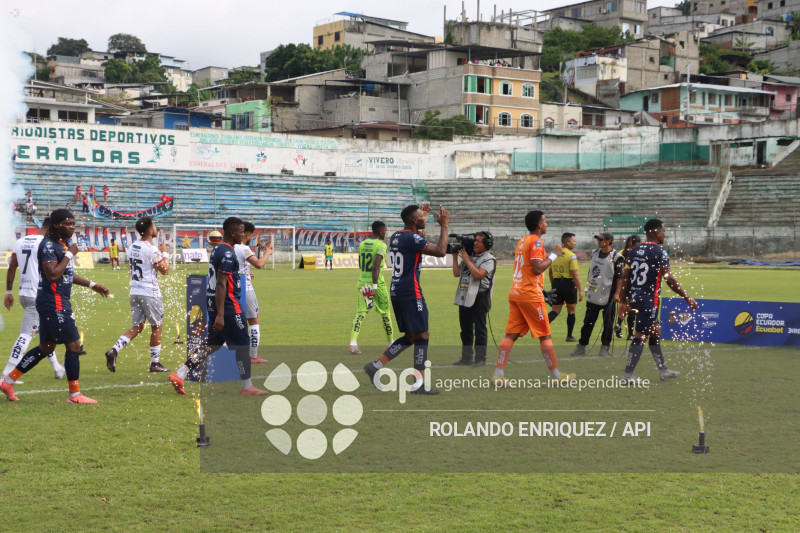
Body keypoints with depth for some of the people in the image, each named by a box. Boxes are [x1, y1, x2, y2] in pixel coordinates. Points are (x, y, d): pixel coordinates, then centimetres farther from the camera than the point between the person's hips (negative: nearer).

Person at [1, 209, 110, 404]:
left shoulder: (62, 243, 15)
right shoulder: (48, 245, -16)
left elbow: (67, 273, 27)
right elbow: (53, 274, -26)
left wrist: (92, 285, 28)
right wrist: (69, 254, -18)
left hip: (56, 302, 10)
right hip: (54, 304, -10)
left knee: (46, 347, 17)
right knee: (73, 345, -5)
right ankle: (75, 395, 3)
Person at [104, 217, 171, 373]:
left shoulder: (132, 247, 8)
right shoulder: (152, 249, -16)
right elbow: (164, 271, -12)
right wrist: (164, 253, 1)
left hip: (134, 292, 7)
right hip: (150, 293, -7)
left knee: (137, 327, 11)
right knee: (156, 327, 7)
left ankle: (114, 350, -8)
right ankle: (155, 363, 12)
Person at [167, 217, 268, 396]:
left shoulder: (217, 250, 14)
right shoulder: (227, 253, -16)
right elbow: (221, 284, -22)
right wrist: (220, 315, -24)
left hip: (213, 301, 10)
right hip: (227, 305, -10)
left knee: (213, 344, 13)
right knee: (242, 344, 1)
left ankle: (179, 374, 7)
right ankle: (247, 388, 10)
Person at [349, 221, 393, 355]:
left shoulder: (362, 244, 10)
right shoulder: (381, 245, -12)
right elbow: (376, 266, -22)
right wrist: (374, 286, -23)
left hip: (361, 283, 6)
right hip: (376, 283, -5)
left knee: (360, 312, 0)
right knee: (385, 312, 11)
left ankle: (353, 342, -18)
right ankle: (390, 342, 24)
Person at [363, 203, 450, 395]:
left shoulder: (396, 236, 13)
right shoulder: (412, 239, -16)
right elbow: (440, 251, -19)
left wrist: (423, 218, 36)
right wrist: (444, 226, -9)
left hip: (396, 292, 9)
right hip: (411, 294, -9)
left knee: (409, 336, 16)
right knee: (422, 336, -3)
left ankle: (376, 365, 10)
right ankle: (418, 384, -2)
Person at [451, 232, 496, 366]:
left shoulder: (489, 259, -5)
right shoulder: (468, 256, 17)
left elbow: (478, 274, -19)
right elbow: (457, 273, 13)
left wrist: (466, 259, -13)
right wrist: (455, 257, 7)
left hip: (479, 297, -7)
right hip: (464, 297, 7)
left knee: (479, 329, -3)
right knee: (465, 329, 11)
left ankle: (481, 359, 2)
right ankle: (466, 358, 18)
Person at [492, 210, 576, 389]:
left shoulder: (522, 241, 17)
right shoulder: (536, 242, -11)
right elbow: (537, 269, -19)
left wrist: (549, 256, 22)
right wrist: (553, 255, -9)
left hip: (515, 293, 8)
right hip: (531, 295, -8)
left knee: (511, 334, 3)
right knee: (545, 335, 1)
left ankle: (498, 375, -4)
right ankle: (556, 376, 8)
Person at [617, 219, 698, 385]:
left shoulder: (634, 251, 9)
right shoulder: (659, 253, -14)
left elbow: (625, 278, 10)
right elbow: (670, 280, -16)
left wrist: (624, 301, 16)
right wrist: (688, 299, -9)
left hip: (635, 297, 8)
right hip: (649, 300, -8)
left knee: (655, 332, 19)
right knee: (640, 337, -3)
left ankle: (663, 370, 29)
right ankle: (627, 376, -2)